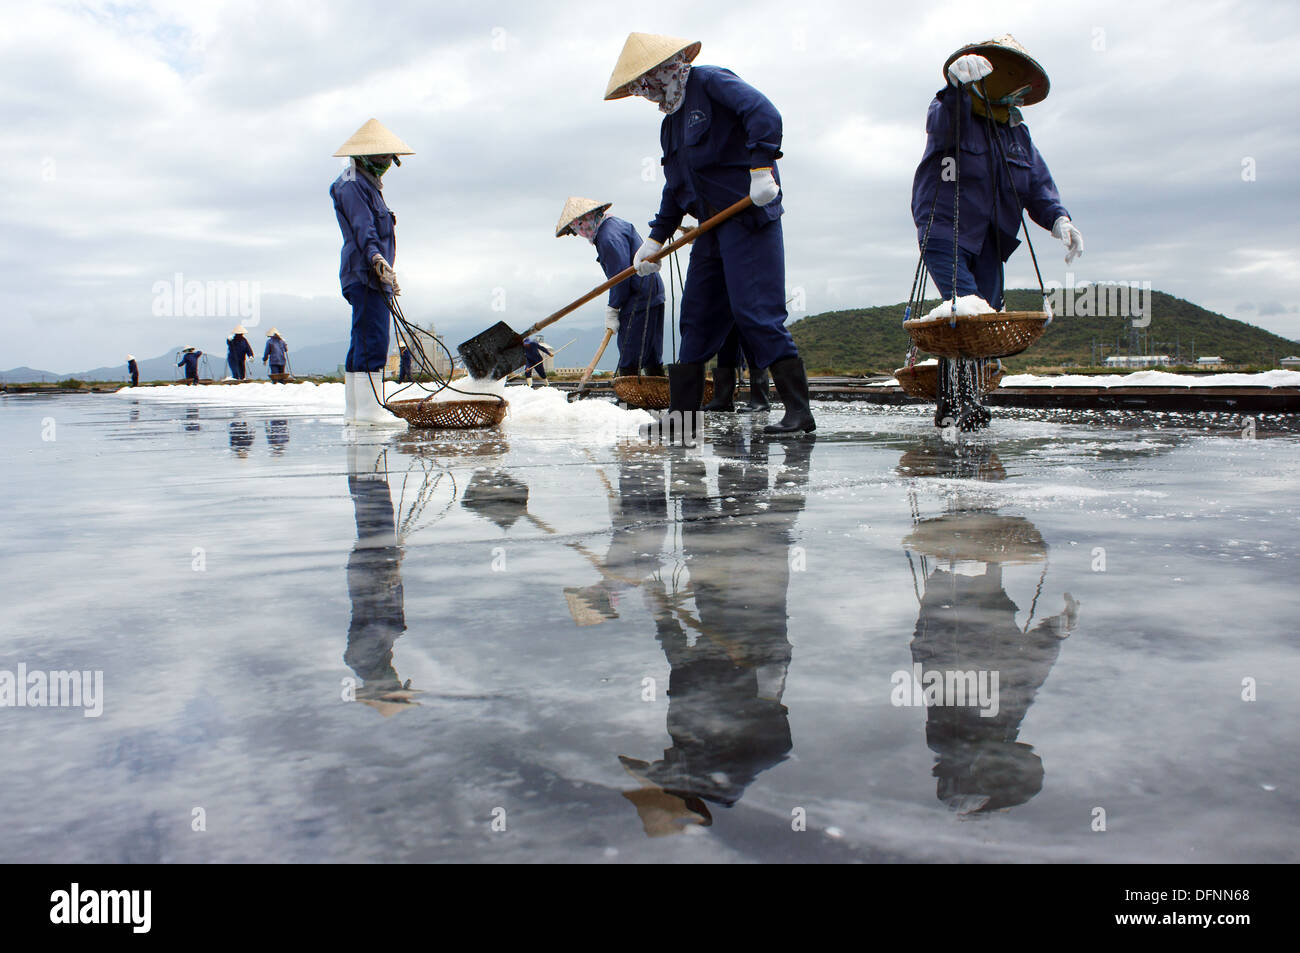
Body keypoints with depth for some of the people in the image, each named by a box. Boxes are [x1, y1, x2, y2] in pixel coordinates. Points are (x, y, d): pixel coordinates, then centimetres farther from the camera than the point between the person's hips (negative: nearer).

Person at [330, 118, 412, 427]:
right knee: (372, 340, -16)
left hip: (374, 274, 11)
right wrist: (377, 260, -35)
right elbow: (363, 229, -21)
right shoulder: (351, 186, -6)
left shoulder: (369, 186, 26)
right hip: (363, 273, -11)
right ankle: (368, 407, -19)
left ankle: (355, 409, 15)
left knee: (362, 341, 10)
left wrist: (389, 277, 34)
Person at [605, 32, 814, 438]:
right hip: (711, 227, 9)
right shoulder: (671, 123, 21)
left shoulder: (712, 82, -4)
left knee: (755, 311, -14)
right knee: (696, 316, 8)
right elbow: (674, 190, 24)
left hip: (749, 216, -9)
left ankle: (798, 409, -12)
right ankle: (681, 411, 14)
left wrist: (761, 168, -28)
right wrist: (655, 239, 18)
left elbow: (764, 115, -19)